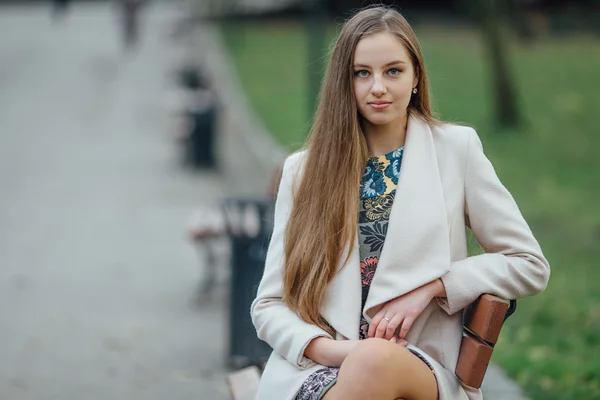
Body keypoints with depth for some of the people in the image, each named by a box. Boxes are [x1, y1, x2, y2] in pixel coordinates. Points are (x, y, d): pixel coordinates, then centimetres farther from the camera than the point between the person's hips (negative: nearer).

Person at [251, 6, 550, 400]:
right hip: (318, 367, 1)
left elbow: (530, 266, 9)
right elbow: (269, 305, 9)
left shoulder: (456, 148, 7)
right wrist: (327, 349, -12)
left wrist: (431, 285, -5)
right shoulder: (304, 170, 11)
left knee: (375, 360, -36)